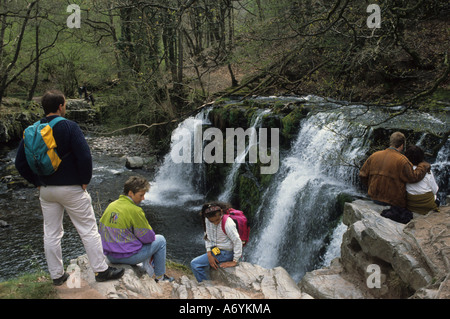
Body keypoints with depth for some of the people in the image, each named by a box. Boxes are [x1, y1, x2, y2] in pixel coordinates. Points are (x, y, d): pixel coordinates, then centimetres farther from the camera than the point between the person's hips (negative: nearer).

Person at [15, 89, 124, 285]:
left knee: (51, 234, 14)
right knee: (88, 230, 5)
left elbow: (20, 163, 5)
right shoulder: (69, 127, -13)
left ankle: (57, 275, 23)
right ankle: (101, 270, 11)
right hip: (71, 189, -5)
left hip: (46, 190, 6)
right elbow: (85, 157, -21)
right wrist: (85, 181, -7)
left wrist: (37, 183, 11)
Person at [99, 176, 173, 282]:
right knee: (160, 240, 12)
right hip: (128, 257, -8)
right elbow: (148, 237, -14)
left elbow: (101, 229, 12)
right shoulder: (135, 210, -20)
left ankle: (146, 264, 25)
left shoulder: (111, 206, 2)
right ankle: (160, 277, 20)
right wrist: (151, 236, 9)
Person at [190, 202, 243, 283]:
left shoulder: (227, 223, -27)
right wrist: (209, 254, -7)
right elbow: (207, 237, 3)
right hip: (215, 250, 8)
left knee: (195, 264, -11)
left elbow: (238, 242, -26)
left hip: (226, 253, -7)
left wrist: (234, 261, -20)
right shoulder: (207, 220, -6)